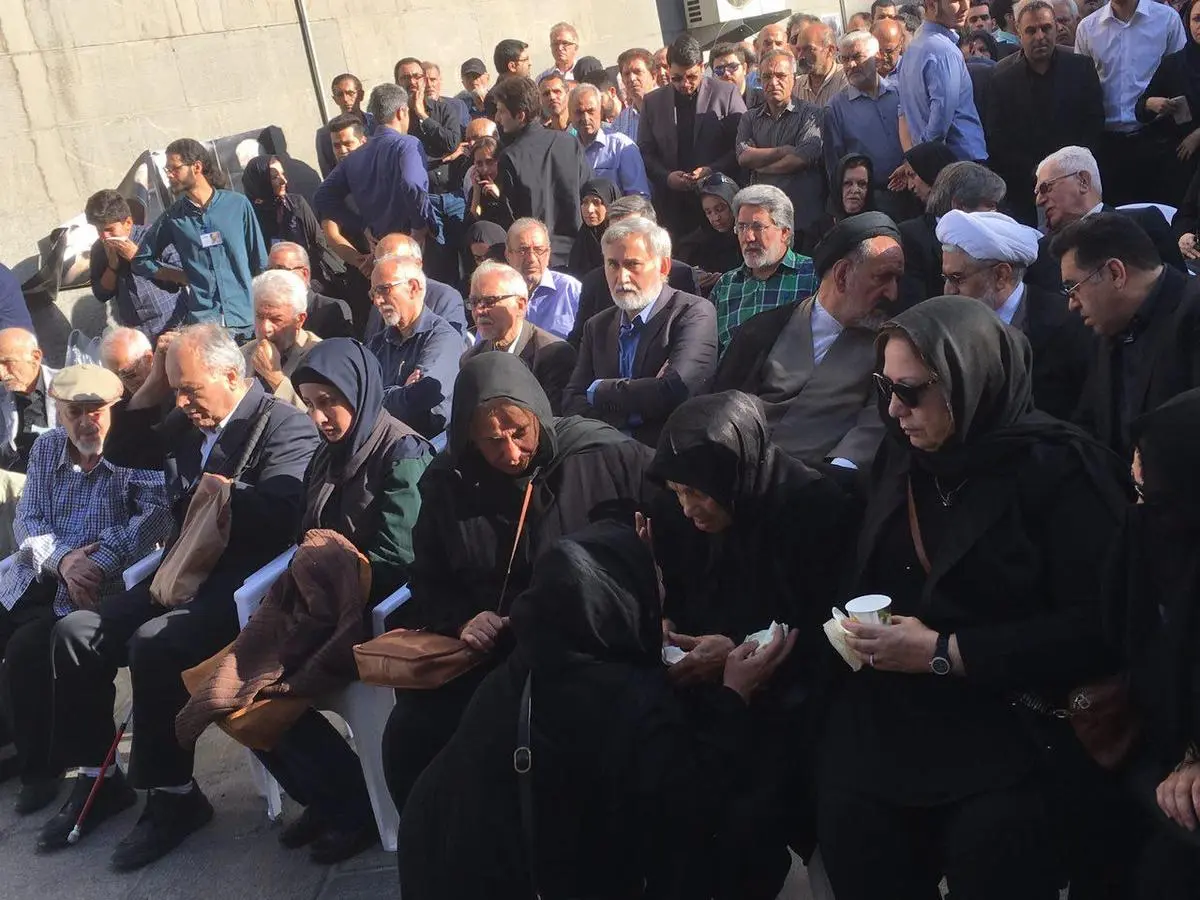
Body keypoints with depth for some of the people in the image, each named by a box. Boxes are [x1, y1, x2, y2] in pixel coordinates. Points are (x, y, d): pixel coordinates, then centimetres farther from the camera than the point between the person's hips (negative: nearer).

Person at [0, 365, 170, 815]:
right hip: (37, 576, 6)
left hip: (101, 585, -6)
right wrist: (60, 559, -15)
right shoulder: (46, 447, 10)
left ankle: (41, 766, -4)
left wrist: (99, 563, -28)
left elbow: (156, 516, -18)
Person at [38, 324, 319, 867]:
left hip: (240, 586, -9)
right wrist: (153, 386, 11)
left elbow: (280, 516, -26)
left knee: (152, 644, -30)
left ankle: (173, 796, -13)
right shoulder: (188, 425, 15)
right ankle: (95, 780, 10)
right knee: (76, 632, -1)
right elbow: (120, 452, 24)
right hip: (182, 575, 9)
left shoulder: (286, 425, -12)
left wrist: (221, 490, -10)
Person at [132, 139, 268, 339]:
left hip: (246, 319, 0)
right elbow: (141, 262, 16)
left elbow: (259, 262, 10)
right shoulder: (173, 217, 7)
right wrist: (184, 277, 5)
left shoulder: (237, 204, 6)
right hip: (202, 320, 0)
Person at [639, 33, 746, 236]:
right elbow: (645, 152, 10)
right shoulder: (652, 103, 11)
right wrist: (667, 177, -8)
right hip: (672, 205, 2)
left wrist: (713, 170, -14)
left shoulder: (727, 94, 3)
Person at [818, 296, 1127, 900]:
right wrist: (850, 625, -2)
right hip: (871, 746, 5)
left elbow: (1095, 628, -16)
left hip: (998, 768, -5)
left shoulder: (1061, 470, -10)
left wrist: (945, 654, -18)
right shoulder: (899, 458, 9)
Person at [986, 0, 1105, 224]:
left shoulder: (1081, 68, 3)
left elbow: (1095, 122, 5)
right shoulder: (1002, 77, -2)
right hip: (1021, 188, -1)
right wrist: (1032, 170, -11)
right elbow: (996, 140, -2)